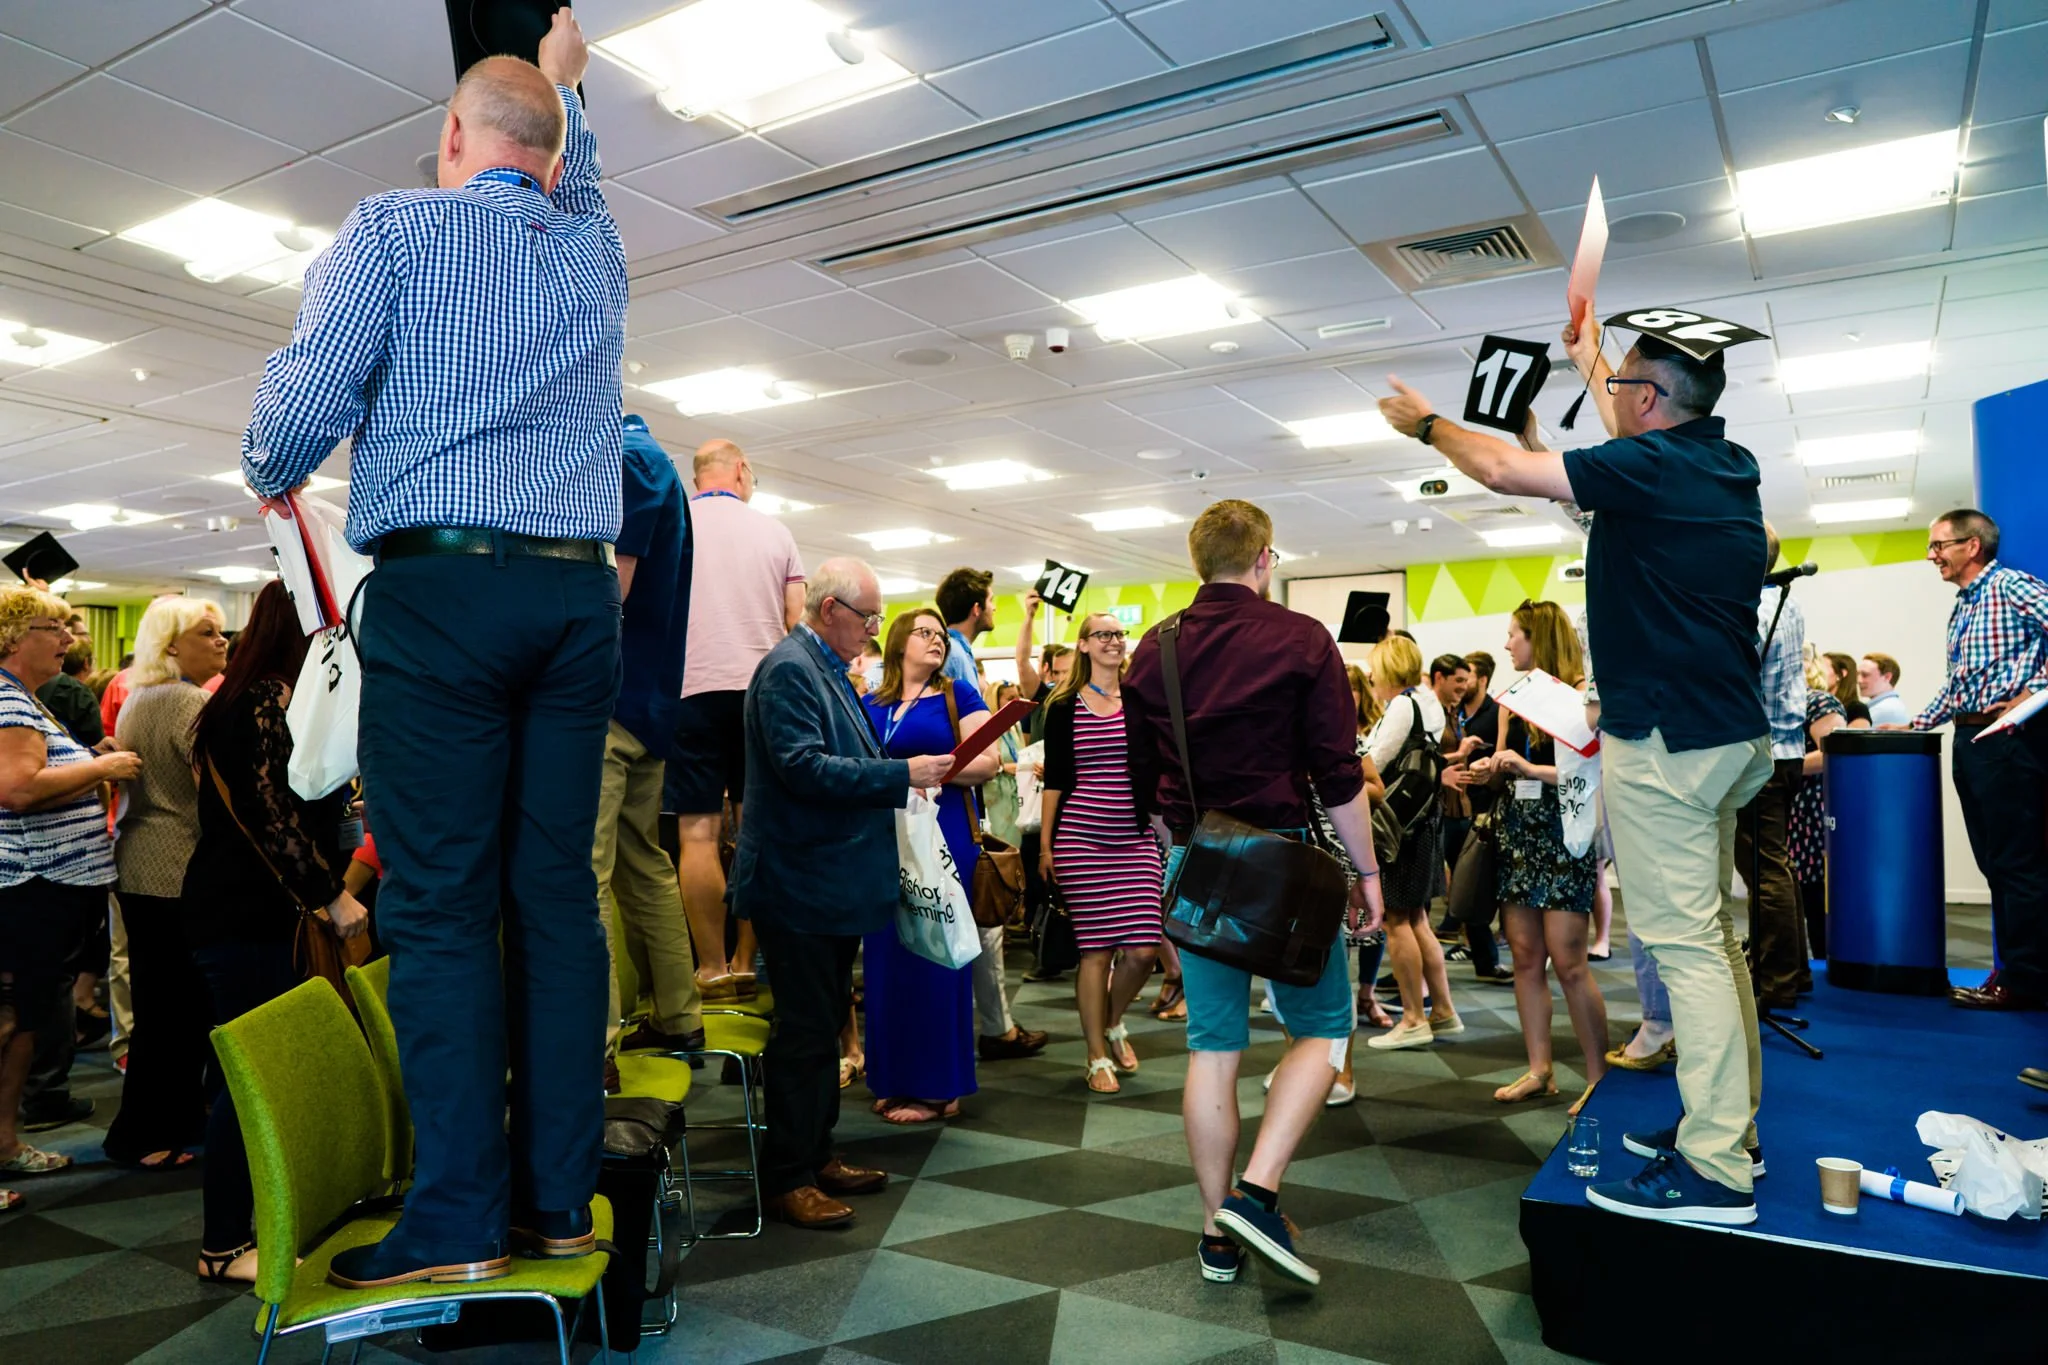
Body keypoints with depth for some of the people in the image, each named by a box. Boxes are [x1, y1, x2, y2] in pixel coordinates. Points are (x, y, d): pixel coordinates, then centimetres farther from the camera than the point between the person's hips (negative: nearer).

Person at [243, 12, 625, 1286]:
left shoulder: (392, 229, 4)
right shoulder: (595, 252, 17)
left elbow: (304, 403, -5)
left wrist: (274, 478, 16)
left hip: (440, 591, -4)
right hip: (580, 595, 4)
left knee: (441, 903, -2)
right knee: (557, 892, 4)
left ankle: (460, 1221, -1)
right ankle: (560, 1200, 8)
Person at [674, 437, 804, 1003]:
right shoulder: (774, 531, 10)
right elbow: (798, 622, 5)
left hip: (693, 688, -2)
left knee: (697, 833, -1)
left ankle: (713, 970, -1)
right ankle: (747, 963, 8)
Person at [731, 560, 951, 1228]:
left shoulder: (828, 670, 16)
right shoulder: (788, 669, -15)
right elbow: (803, 767, -25)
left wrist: (904, 774, 9)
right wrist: (902, 773, -22)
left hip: (833, 880, 10)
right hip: (799, 882, -10)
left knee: (825, 1023, 17)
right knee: (805, 1028, -2)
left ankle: (816, 1155, 28)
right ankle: (787, 1178, 10)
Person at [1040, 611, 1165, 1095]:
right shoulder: (1065, 706, 3)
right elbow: (1054, 778, 3)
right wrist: (1046, 843, 0)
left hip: (1137, 839, 2)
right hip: (1081, 838, -2)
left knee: (1143, 947, -3)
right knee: (1096, 948, 0)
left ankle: (1113, 1023, 28)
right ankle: (1097, 1057, 16)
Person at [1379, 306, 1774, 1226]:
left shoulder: (1653, 466, -15)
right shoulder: (1727, 464, 12)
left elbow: (1503, 470, -13)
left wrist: (1429, 423, 6)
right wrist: (1589, 360, 45)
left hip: (1665, 737, -10)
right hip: (1730, 733, 10)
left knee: (1682, 940, -8)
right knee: (1705, 929, 16)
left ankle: (1714, 1170, -4)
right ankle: (1732, 1123, 25)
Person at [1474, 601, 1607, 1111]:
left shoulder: (1579, 697, -7)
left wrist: (1531, 769, -20)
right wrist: (1489, 771, -2)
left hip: (1562, 839, -6)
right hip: (1516, 836, 7)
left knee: (1568, 962, -6)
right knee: (1525, 958, 7)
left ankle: (1599, 1075, 6)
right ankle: (1539, 1069, 15)